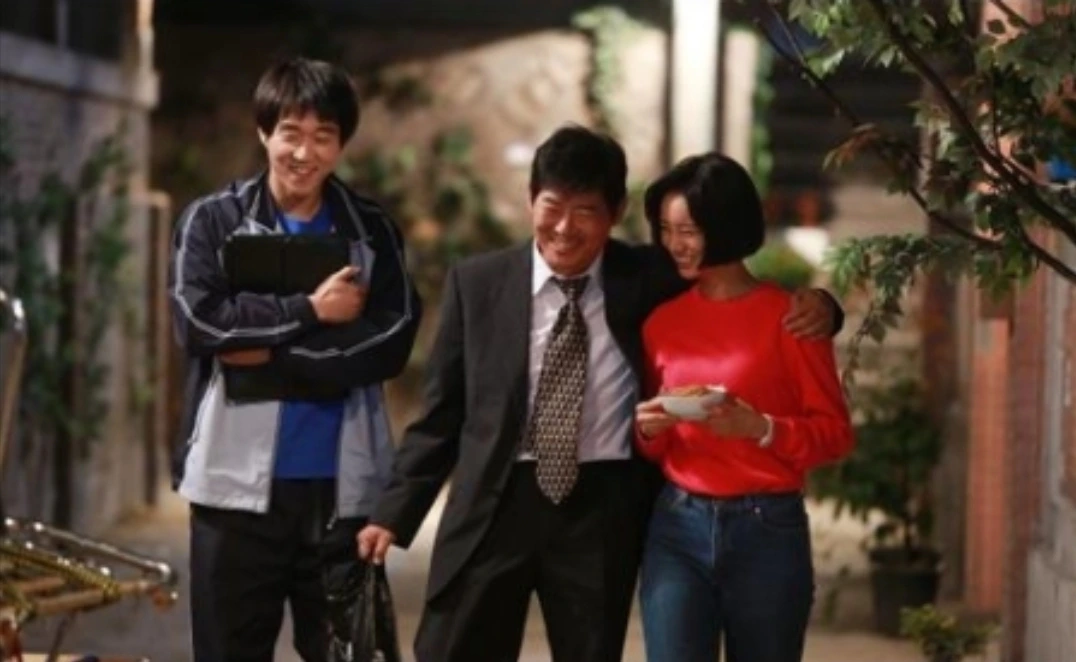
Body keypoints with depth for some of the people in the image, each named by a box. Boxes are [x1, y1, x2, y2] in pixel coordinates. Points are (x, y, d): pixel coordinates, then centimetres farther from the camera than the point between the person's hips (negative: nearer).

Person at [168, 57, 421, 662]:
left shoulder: (372, 229, 7)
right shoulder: (213, 220, 5)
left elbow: (393, 341, -7)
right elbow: (200, 322, -10)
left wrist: (272, 353, -12)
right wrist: (310, 313, -11)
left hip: (343, 486, 1)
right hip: (239, 481, 0)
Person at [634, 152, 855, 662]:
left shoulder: (788, 315, -3)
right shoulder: (662, 321, 10)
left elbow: (835, 432, -4)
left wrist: (760, 427, -20)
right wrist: (648, 429, -5)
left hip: (768, 529, -3)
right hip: (678, 527, 3)